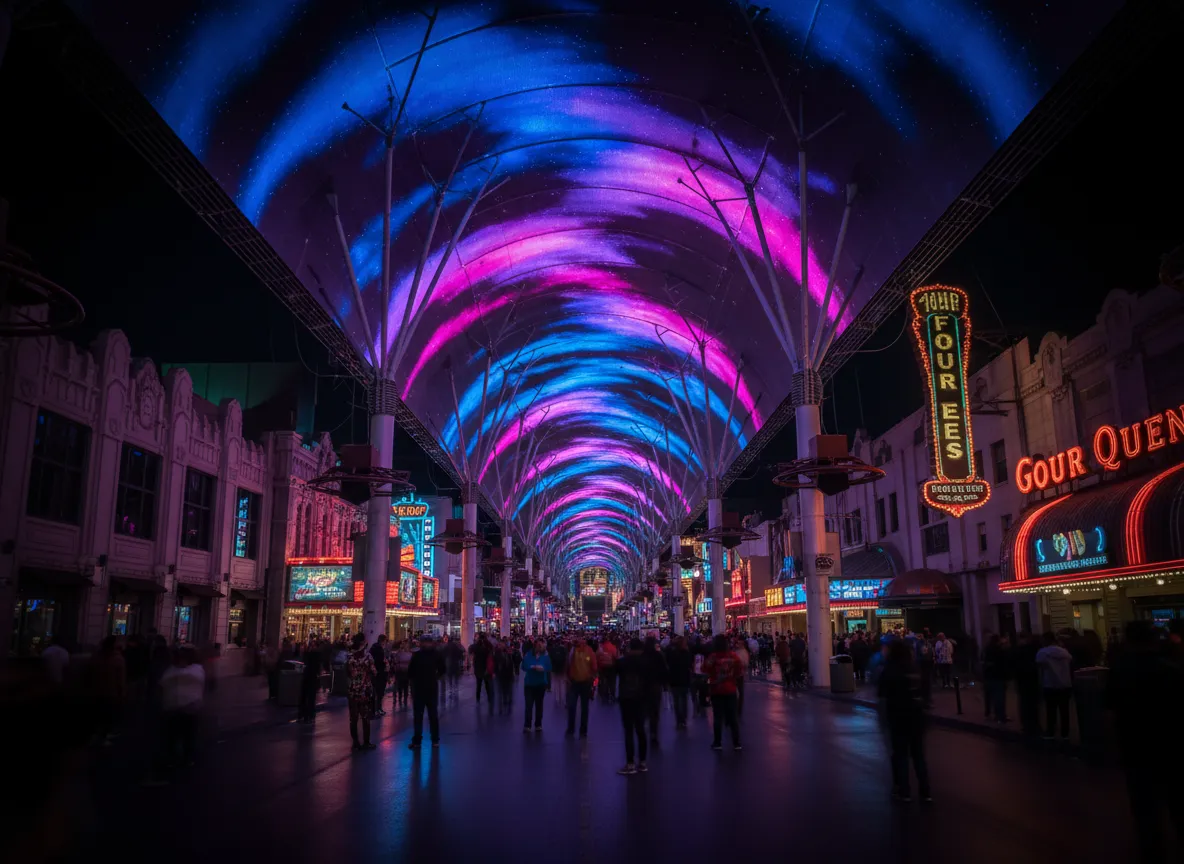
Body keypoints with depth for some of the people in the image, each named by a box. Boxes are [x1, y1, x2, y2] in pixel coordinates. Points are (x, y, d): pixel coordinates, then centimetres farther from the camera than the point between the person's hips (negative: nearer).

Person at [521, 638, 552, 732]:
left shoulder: (546, 656, -4)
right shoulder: (528, 655, -6)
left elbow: (548, 669, -5)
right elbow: (524, 666, -14)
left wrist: (542, 668, -21)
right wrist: (534, 667, -24)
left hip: (541, 683, 1)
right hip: (529, 683, -1)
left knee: (539, 705, 11)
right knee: (529, 705, -5)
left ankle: (538, 725, 20)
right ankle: (527, 725, 3)